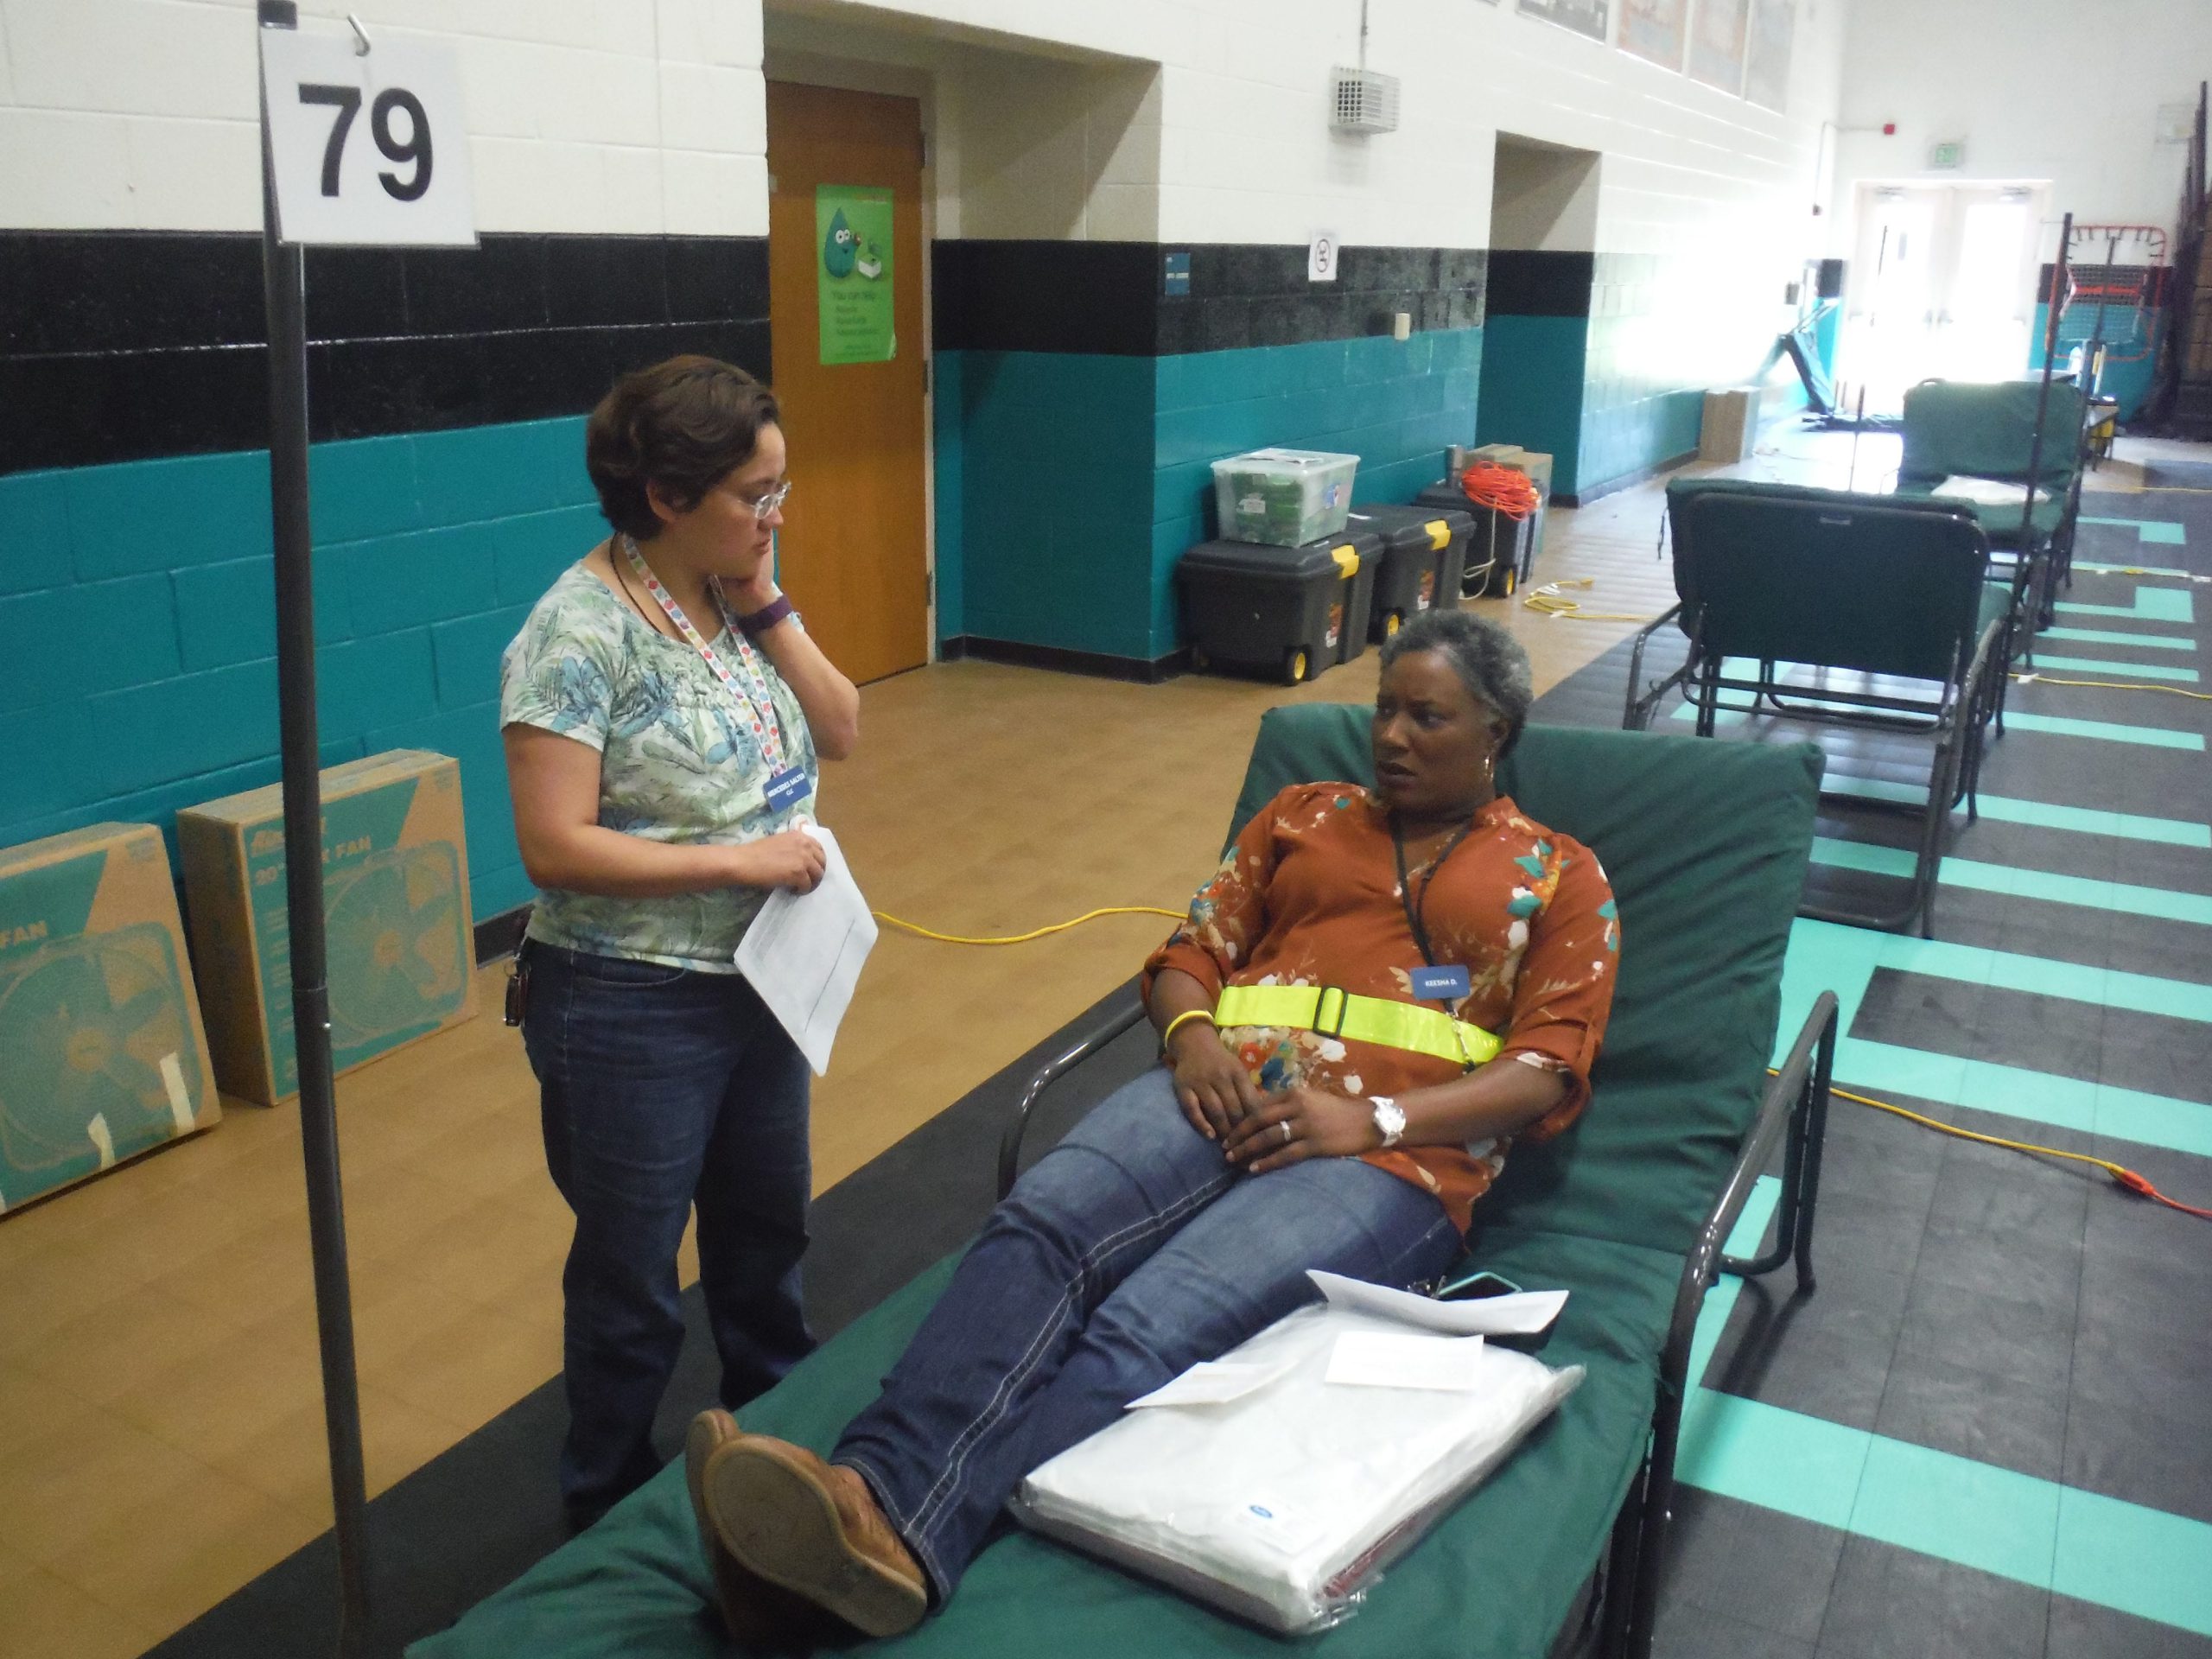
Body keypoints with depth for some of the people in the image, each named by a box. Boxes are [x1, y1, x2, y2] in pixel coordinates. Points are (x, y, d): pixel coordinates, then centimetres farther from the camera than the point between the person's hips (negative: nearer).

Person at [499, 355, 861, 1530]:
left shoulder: (734, 595, 1)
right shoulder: (583, 630, -21)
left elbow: (838, 733, 1)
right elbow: (555, 847, -24)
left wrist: (766, 607, -9)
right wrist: (737, 861, -23)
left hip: (762, 984, 8)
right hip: (634, 1012, -7)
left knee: (766, 1233, 25)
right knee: (632, 1287, 10)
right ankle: (613, 1520, 33)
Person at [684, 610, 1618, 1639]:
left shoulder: (1563, 878, 16)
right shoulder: (1302, 814, 25)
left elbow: (1549, 1069, 4)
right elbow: (1189, 954, 20)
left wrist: (1373, 1119, -12)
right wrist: (1194, 1034, -5)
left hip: (1396, 1154, -3)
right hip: (1230, 1098, 3)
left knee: (1149, 1329, -32)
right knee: (1037, 1223, -32)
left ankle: (903, 1535, -50)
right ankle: (870, 1499, -51)